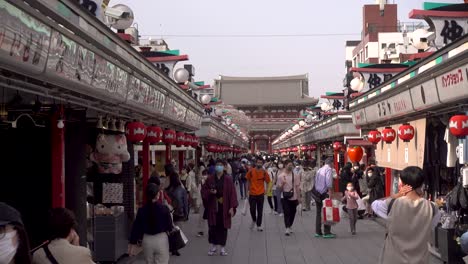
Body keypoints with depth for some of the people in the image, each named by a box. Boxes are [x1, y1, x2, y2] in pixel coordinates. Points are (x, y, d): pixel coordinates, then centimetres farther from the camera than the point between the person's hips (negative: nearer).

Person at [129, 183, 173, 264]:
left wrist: (133, 243, 8)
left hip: (147, 240, 3)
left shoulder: (142, 210, -6)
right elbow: (169, 226, -3)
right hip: (161, 239, -3)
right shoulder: (164, 209, -12)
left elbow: (136, 227, 0)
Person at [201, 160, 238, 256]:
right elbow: (203, 190, 8)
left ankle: (222, 248, 14)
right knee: (213, 226, 2)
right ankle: (213, 247, 14)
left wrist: (232, 207, -12)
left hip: (224, 207, -1)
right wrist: (210, 192, -14)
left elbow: (232, 193, -6)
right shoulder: (210, 179, 2)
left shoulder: (228, 179, -4)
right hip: (213, 206, 1)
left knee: (223, 227, 4)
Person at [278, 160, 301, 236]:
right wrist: (282, 184, -20)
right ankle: (287, 228, -13)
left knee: (292, 213, 11)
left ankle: (289, 227, 28)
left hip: (294, 197, 2)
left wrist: (299, 197, 3)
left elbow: (298, 187, 5)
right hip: (285, 197, -2)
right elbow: (280, 188, 1)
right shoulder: (281, 176, -2)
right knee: (287, 213, -10)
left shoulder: (296, 175, 2)